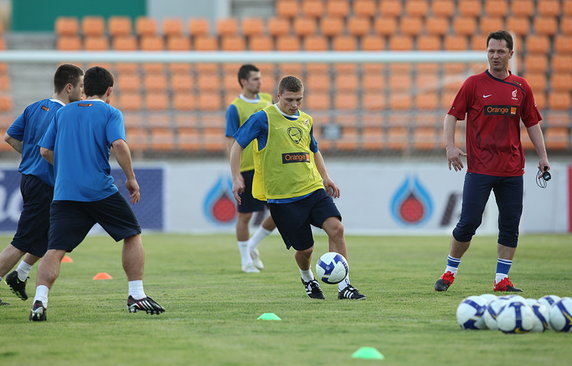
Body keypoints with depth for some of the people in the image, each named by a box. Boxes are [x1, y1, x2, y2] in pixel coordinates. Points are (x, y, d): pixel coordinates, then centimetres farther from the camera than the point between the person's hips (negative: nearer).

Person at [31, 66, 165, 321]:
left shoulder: (63, 113, 16)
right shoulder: (110, 113, 4)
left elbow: (45, 150, 15)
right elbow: (118, 145, -12)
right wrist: (131, 178, -3)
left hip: (64, 193, 3)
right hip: (100, 191, -3)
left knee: (55, 250, -3)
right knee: (133, 235, 15)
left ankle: (40, 300, -23)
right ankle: (136, 296, 11)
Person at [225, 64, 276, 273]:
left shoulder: (268, 101, 8)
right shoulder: (235, 108, -8)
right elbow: (230, 143, -10)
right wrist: (235, 173, -16)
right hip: (247, 169, -5)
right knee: (245, 215, 3)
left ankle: (253, 246, 21)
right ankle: (246, 260, 16)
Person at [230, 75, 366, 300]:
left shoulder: (305, 120, 13)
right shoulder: (263, 119, -4)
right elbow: (237, 145, 0)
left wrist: (325, 177, 19)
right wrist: (236, 178, -9)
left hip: (313, 189, 4)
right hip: (282, 198, -4)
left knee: (336, 228, -18)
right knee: (305, 249, -2)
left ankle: (344, 286, -13)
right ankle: (307, 279, 33)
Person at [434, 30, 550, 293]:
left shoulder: (521, 87, 9)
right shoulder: (474, 84, 1)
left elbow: (532, 123, 14)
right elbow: (452, 115, 2)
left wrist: (542, 156, 7)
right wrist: (450, 146, -12)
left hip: (512, 169, 3)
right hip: (480, 168, -3)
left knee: (510, 226, 1)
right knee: (469, 222, -6)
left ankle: (502, 279, 9)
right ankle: (449, 273, 10)